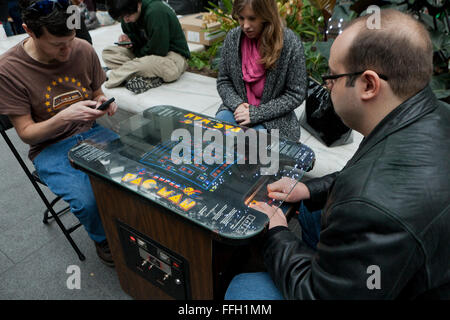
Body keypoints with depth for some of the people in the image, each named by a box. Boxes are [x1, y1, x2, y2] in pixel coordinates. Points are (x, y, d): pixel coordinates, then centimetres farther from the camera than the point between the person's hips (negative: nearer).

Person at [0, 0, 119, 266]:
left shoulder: (84, 50, -5)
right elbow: (26, 133, -10)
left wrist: (104, 104, -14)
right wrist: (65, 117, -28)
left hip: (91, 132, 3)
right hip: (50, 148, -3)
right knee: (88, 201, -28)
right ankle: (103, 239, 8)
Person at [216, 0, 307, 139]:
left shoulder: (290, 43, -14)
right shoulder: (233, 37, -3)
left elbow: (295, 95, -10)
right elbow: (223, 82, 5)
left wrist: (256, 113, -17)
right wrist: (237, 104, -16)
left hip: (273, 118, -2)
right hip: (238, 110, 3)